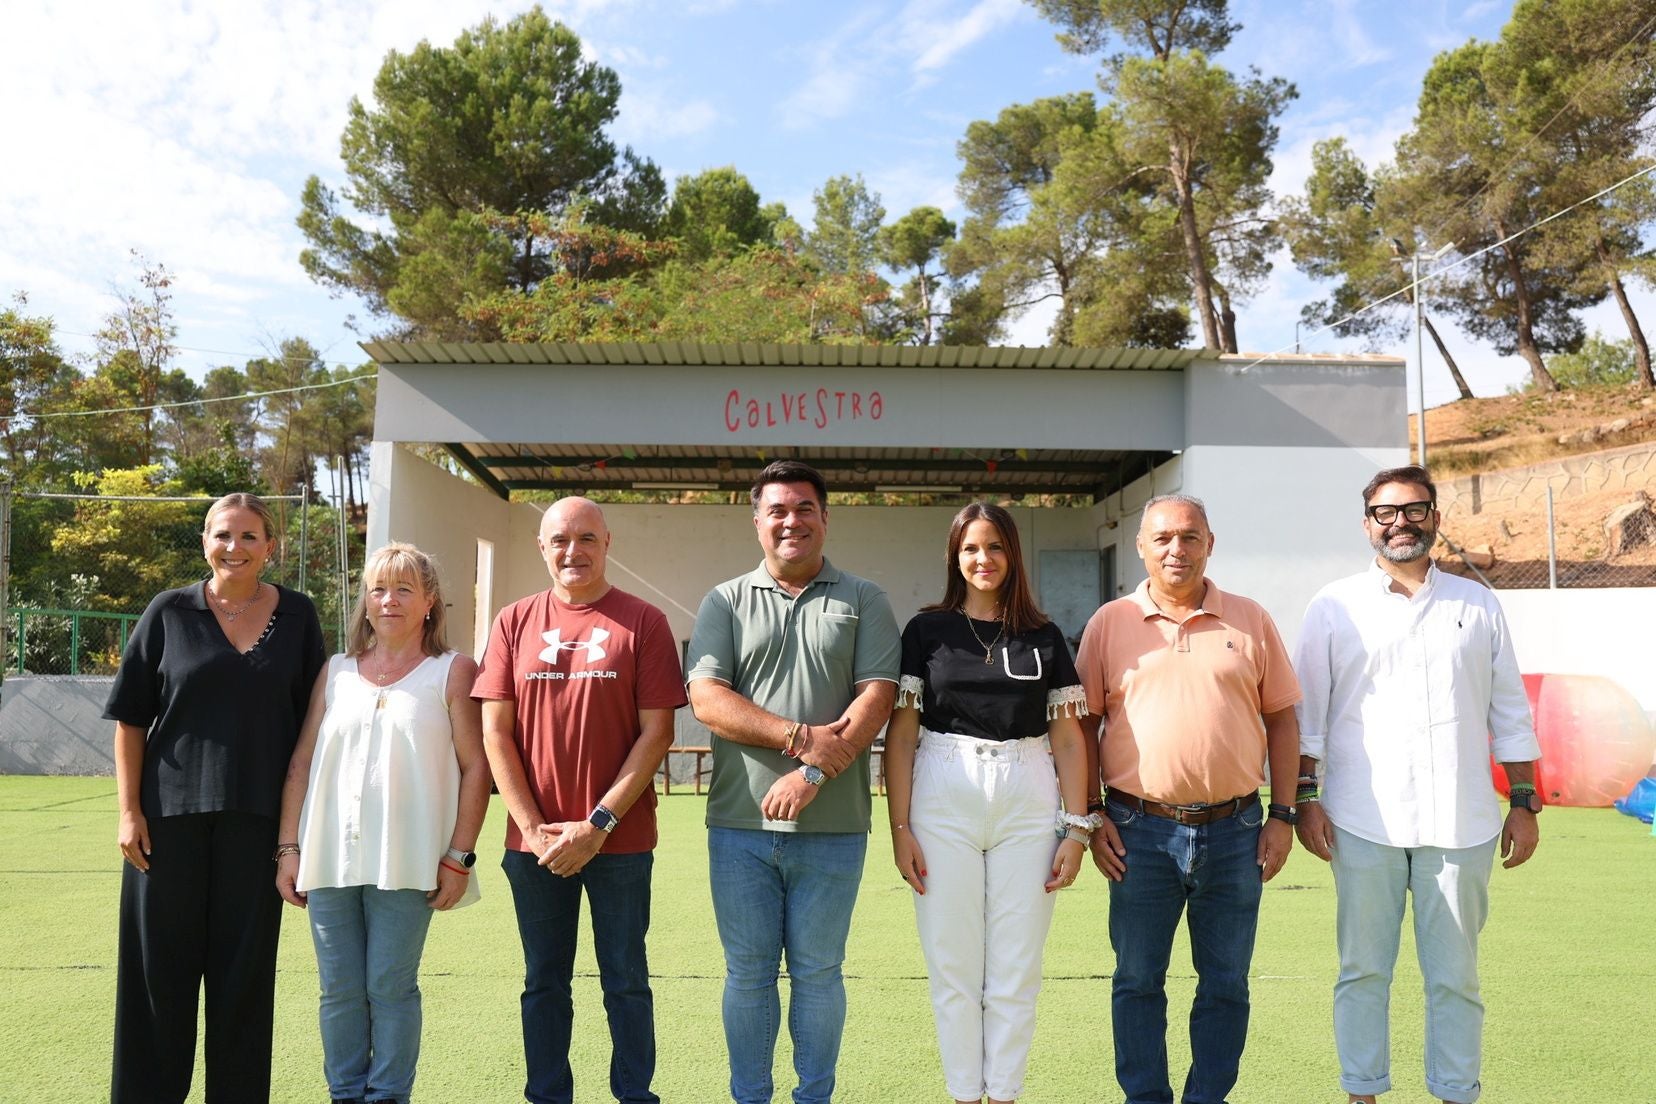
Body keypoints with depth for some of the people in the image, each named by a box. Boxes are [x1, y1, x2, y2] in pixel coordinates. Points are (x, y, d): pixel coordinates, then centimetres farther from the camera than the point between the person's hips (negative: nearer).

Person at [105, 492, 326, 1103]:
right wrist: (128, 809, -3)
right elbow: (131, 717, 2)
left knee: (244, 965, 8)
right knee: (161, 962, 8)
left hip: (255, 817, 0)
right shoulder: (170, 611, 1)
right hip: (169, 813, 0)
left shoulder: (296, 615, 3)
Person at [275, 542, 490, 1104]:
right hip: (330, 859, 4)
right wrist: (289, 847, 6)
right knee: (339, 990, 10)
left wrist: (458, 856, -9)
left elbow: (475, 768, -4)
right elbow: (301, 763, 12)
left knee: (391, 988, 3)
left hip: (405, 862, -4)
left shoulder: (452, 672, 0)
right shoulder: (336, 671, 12)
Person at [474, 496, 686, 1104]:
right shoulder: (515, 622, 4)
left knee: (626, 982, 8)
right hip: (535, 843, 2)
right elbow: (496, 734, 2)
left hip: (619, 841, -2)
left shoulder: (644, 622, -3)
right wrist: (533, 828, -6)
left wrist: (600, 824, -12)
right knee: (544, 983, 14)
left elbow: (656, 732, -7)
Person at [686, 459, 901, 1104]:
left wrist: (813, 774, -17)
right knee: (747, 972, 10)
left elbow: (877, 699, -6)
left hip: (833, 826, -1)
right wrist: (802, 737, -14)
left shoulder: (864, 602, 6)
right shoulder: (725, 602, 7)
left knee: (818, 973, 10)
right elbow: (707, 700, -4)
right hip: (740, 824, 1)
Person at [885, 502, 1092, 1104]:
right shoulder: (926, 630, 4)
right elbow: (900, 734, 1)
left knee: (1015, 973, 5)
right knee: (953, 969, 5)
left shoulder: (1044, 637, 8)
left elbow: (1068, 739, 7)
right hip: (943, 804, -1)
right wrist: (900, 828, -5)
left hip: (1027, 805, 1)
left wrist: (1076, 830, 1)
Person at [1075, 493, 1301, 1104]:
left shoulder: (1250, 620, 5)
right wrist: (1092, 815, -2)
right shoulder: (1110, 623, 2)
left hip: (1235, 830, 1)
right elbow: (1083, 723, 4)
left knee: (1226, 982, 11)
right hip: (1140, 831, -1)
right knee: (1137, 979, 8)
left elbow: (1281, 718, 8)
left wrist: (1282, 816, 2)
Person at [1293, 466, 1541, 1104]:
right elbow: (1306, 714, 3)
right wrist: (1306, 798, -3)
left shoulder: (1477, 605, 10)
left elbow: (1510, 714, 12)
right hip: (1364, 823, -1)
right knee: (1363, 970, 6)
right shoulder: (1334, 607, 4)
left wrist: (1525, 803, 8)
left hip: (1460, 823, 2)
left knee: (1455, 975, 9)